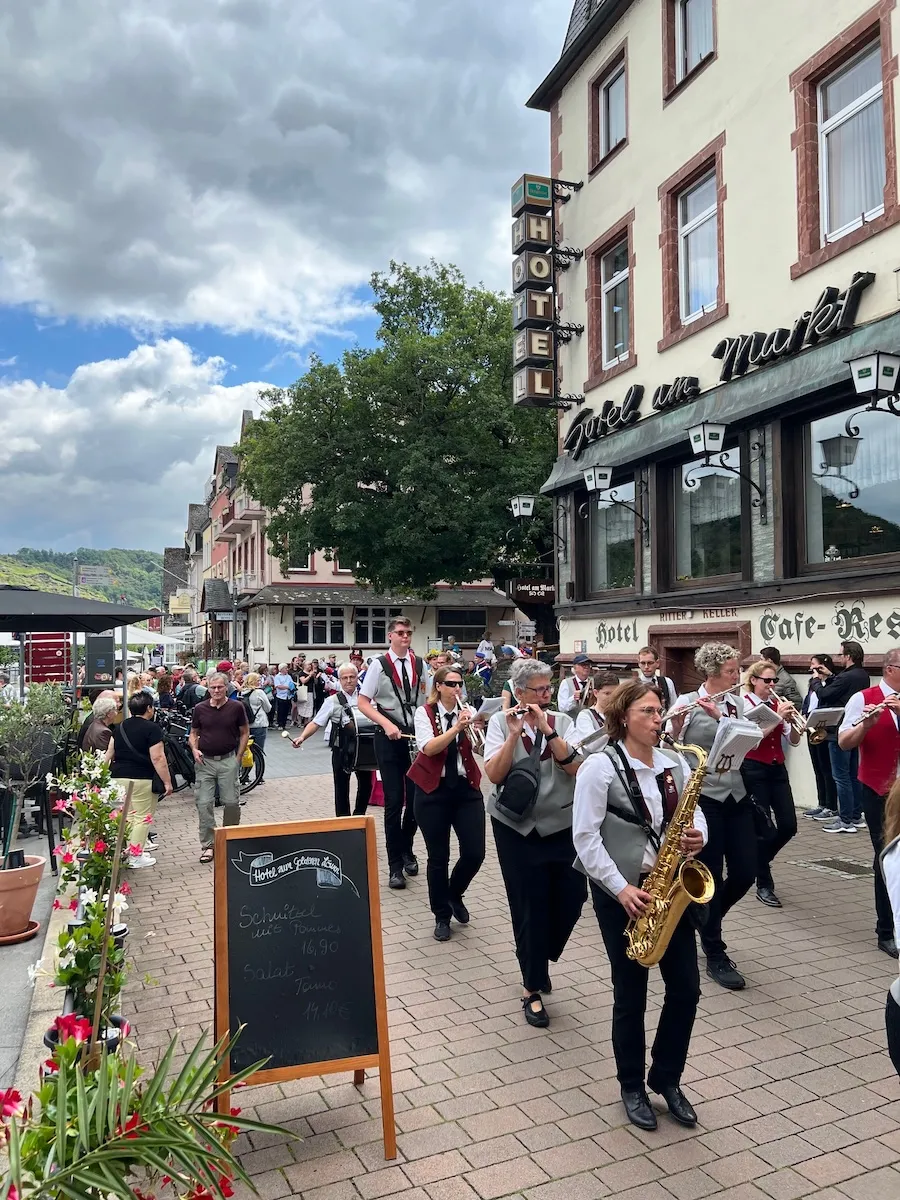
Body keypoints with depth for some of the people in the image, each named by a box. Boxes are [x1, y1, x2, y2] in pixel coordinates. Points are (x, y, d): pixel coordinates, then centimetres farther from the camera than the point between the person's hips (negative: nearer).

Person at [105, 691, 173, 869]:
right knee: (142, 818, 1)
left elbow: (110, 752, 16)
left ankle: (126, 852, 19)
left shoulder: (120, 727, 12)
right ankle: (136, 857, 3)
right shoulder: (152, 728, -10)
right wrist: (167, 781, -12)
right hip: (142, 779, -7)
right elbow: (157, 758, -16)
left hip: (119, 776, 7)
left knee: (127, 816, 14)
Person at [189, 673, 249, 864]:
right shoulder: (199, 709, 2)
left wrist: (238, 757, -1)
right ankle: (207, 845, 8)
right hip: (205, 761, 1)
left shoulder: (236, 707, -2)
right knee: (204, 803, -1)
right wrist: (195, 750, -7)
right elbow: (193, 733, 12)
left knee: (231, 802, 2)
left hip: (228, 760, -1)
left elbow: (245, 733, 5)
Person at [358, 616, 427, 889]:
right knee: (394, 800, -1)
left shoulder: (419, 664, 5)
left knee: (416, 798, 9)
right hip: (389, 737, -4)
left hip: (417, 735, 4)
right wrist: (386, 723, -19)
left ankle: (406, 850, 34)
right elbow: (363, 703, -7)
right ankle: (395, 865, 11)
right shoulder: (379, 664, -8)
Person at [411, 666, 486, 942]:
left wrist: (471, 728, -31)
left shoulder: (468, 711, 2)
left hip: (466, 788, 2)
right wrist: (456, 728, -30)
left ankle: (455, 894, 29)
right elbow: (428, 748, -20)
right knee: (438, 857, 5)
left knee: (475, 853, -2)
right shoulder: (424, 712, -4)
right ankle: (442, 916, 24)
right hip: (433, 790, -2)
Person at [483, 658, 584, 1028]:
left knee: (572, 895, 1)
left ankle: (541, 958, 31)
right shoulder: (500, 722, -4)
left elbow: (574, 767, -14)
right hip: (516, 827, -2)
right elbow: (494, 775, -15)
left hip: (561, 824, 2)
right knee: (529, 905, 1)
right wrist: (514, 734, -24)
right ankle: (532, 989, 19)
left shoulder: (562, 721, 1)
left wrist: (546, 729, -22)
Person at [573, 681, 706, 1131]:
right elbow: (585, 837, -15)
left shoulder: (675, 763, 5)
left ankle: (667, 1079, 29)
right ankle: (632, 1087, 28)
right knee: (631, 992, 6)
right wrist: (620, 887, -20)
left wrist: (697, 836, -12)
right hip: (621, 891, -5)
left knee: (686, 986, 7)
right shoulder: (600, 766, -13)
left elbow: (695, 813, 11)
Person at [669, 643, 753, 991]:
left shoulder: (736, 704, 8)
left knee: (745, 873, 5)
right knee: (711, 876, 0)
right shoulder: (687, 703, -8)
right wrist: (676, 724, -30)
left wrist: (719, 716, -20)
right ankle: (716, 957, 15)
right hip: (702, 798, -5)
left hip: (736, 797, 5)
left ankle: (707, 921, 34)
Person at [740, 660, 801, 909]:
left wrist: (792, 720, -15)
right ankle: (764, 886, 9)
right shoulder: (745, 704, -8)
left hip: (778, 769, 6)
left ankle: (759, 860, 29)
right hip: (754, 770, -6)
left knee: (788, 826, 2)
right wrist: (778, 717, -24)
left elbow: (793, 741, 5)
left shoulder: (778, 703, 8)